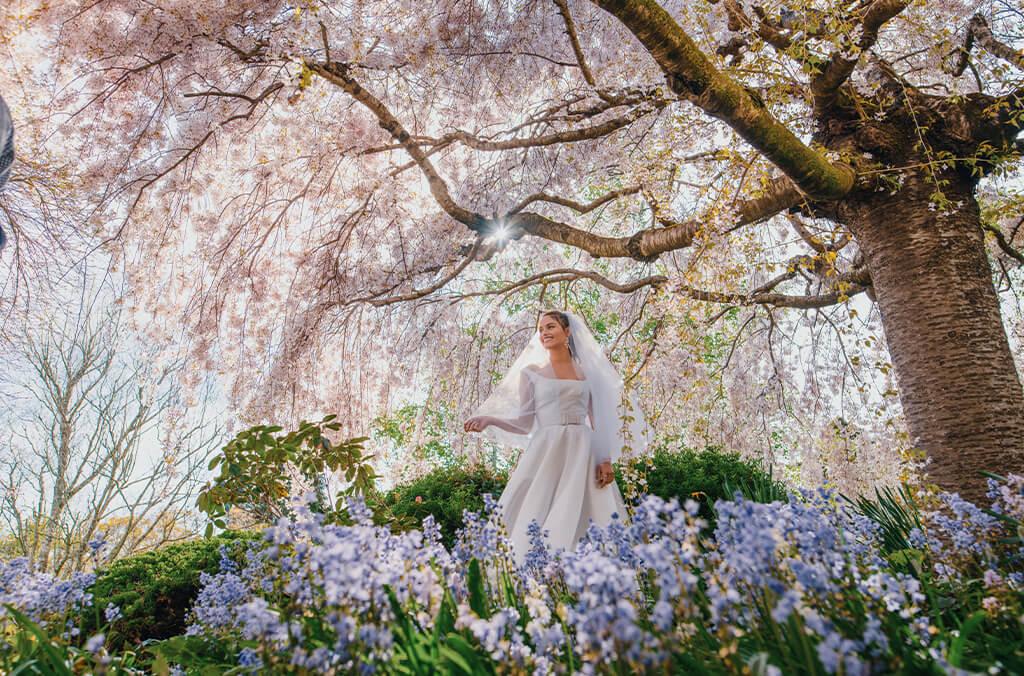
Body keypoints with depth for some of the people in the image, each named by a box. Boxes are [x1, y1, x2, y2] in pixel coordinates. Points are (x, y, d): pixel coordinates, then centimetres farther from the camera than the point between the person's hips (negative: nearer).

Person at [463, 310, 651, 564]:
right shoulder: (531, 372, 9)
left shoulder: (587, 371, 12)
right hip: (546, 454, -1)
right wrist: (488, 420, -9)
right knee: (538, 526, -5)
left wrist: (607, 460, -1)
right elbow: (524, 423, 5)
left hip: (583, 455, 1)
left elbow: (599, 420, 10)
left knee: (582, 522, -3)